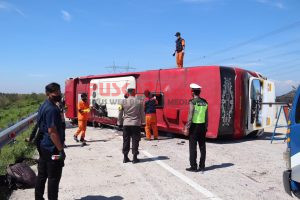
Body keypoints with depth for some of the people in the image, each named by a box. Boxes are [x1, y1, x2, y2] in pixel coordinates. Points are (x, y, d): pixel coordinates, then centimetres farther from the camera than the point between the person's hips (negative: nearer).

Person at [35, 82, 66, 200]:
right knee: (54, 178, 1)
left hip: (43, 147, 10)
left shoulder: (44, 106, 11)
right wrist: (61, 150, -22)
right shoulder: (52, 109, -21)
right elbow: (52, 131, -25)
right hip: (52, 149, -10)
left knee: (41, 176, 18)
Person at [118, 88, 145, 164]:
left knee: (126, 141, 9)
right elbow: (142, 113, 2)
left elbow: (120, 113, 4)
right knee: (135, 141, 5)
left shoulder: (123, 102, -1)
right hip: (136, 124, -1)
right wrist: (142, 122, 14)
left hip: (126, 124, 2)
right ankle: (135, 158, 7)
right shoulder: (139, 102, -3)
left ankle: (125, 157, 16)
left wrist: (120, 122, 16)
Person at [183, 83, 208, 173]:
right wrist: (206, 127, 16)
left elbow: (190, 117, -16)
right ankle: (202, 166, 17)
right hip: (202, 126, 6)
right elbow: (207, 117, 8)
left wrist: (186, 128, -12)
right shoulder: (205, 102, 6)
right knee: (202, 147, 10)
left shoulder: (192, 102, -12)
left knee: (193, 147, 2)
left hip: (194, 126, -6)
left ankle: (193, 167, 6)